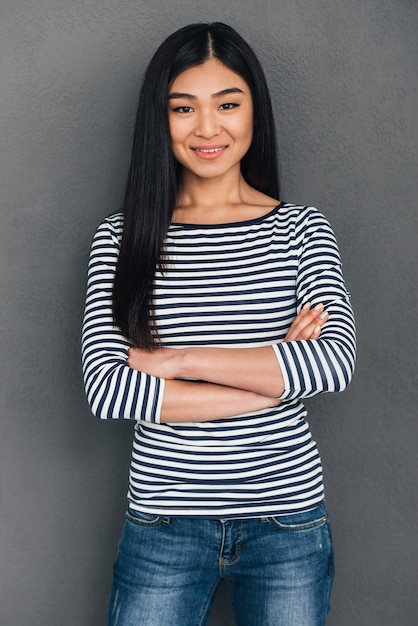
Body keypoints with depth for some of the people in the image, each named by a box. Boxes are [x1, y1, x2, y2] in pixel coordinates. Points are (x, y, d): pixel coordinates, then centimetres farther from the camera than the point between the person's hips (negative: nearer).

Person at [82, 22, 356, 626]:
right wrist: (273, 379, -15)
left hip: (286, 515, 1)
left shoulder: (302, 229, -1)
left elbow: (336, 362, -16)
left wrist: (179, 360, -17)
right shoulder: (123, 237, -3)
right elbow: (105, 388, -15)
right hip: (164, 521, 0)